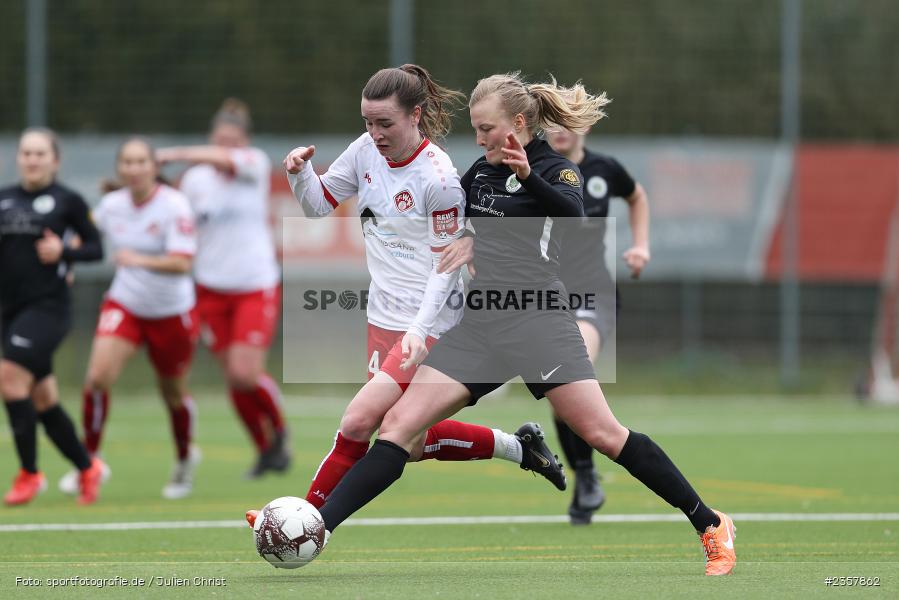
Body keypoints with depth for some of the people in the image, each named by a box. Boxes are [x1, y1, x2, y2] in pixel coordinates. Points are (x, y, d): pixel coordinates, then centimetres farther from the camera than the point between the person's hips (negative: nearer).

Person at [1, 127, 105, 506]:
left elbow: (96, 248, 3)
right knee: (42, 399, 9)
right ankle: (87, 467, 25)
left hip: (48, 306, -6)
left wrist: (64, 252, -14)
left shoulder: (67, 201, -2)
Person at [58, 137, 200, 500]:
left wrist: (140, 260, -43)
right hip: (124, 304, 3)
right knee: (97, 377, -19)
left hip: (170, 312, -3)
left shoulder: (174, 206, -18)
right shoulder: (113, 204, -3)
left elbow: (182, 263, -28)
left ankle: (185, 459, 42)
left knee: (173, 394, 13)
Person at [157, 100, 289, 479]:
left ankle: (279, 430, 11)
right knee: (234, 379, 3)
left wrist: (174, 155, -41)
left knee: (246, 372, -16)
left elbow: (225, 160, -30)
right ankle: (264, 448, 22)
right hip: (212, 288, 3)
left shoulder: (257, 164, -8)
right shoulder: (194, 179, 0)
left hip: (257, 286, -3)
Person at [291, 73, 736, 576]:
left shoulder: (556, 170, -2)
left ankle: (711, 525, 2)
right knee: (400, 425, -7)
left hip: (537, 322, -5)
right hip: (478, 326, 5)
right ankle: (314, 530, -13)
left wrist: (529, 177, -42)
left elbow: (573, 213, -25)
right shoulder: (480, 172, 16)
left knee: (604, 435, -10)